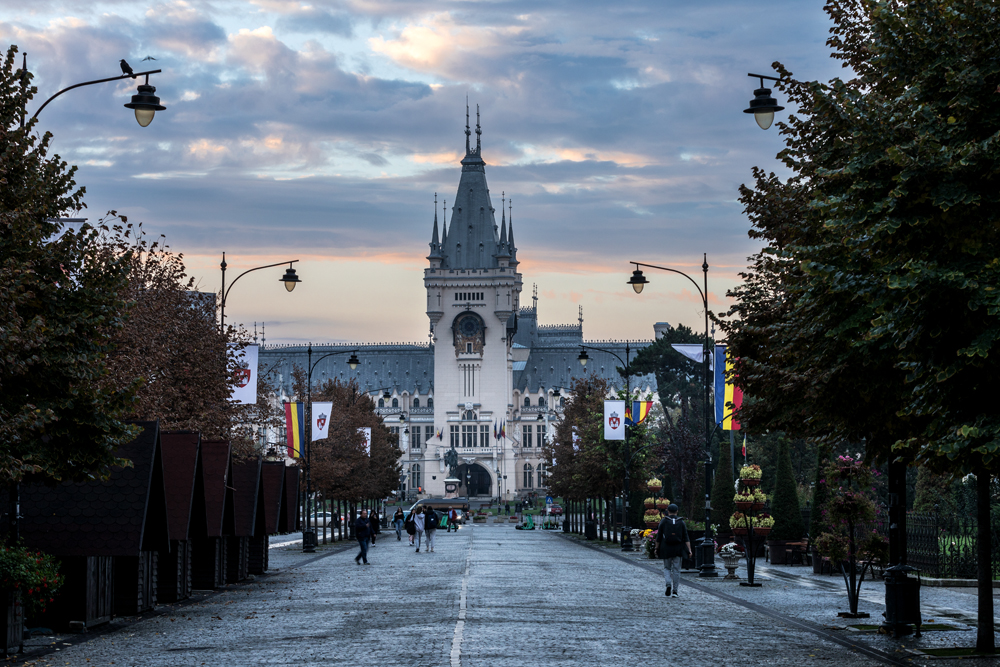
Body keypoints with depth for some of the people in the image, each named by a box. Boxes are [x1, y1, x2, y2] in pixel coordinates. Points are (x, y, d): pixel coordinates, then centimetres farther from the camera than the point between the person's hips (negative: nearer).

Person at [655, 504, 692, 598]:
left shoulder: (663, 522, -1)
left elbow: (658, 537, 0)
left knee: (667, 568, 11)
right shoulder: (681, 522, 3)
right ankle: (674, 591, 5)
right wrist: (689, 550, -4)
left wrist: (657, 549, 10)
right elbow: (686, 538, -2)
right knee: (676, 570, 7)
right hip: (678, 550, 1)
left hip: (666, 549, -1)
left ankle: (669, 584, -14)